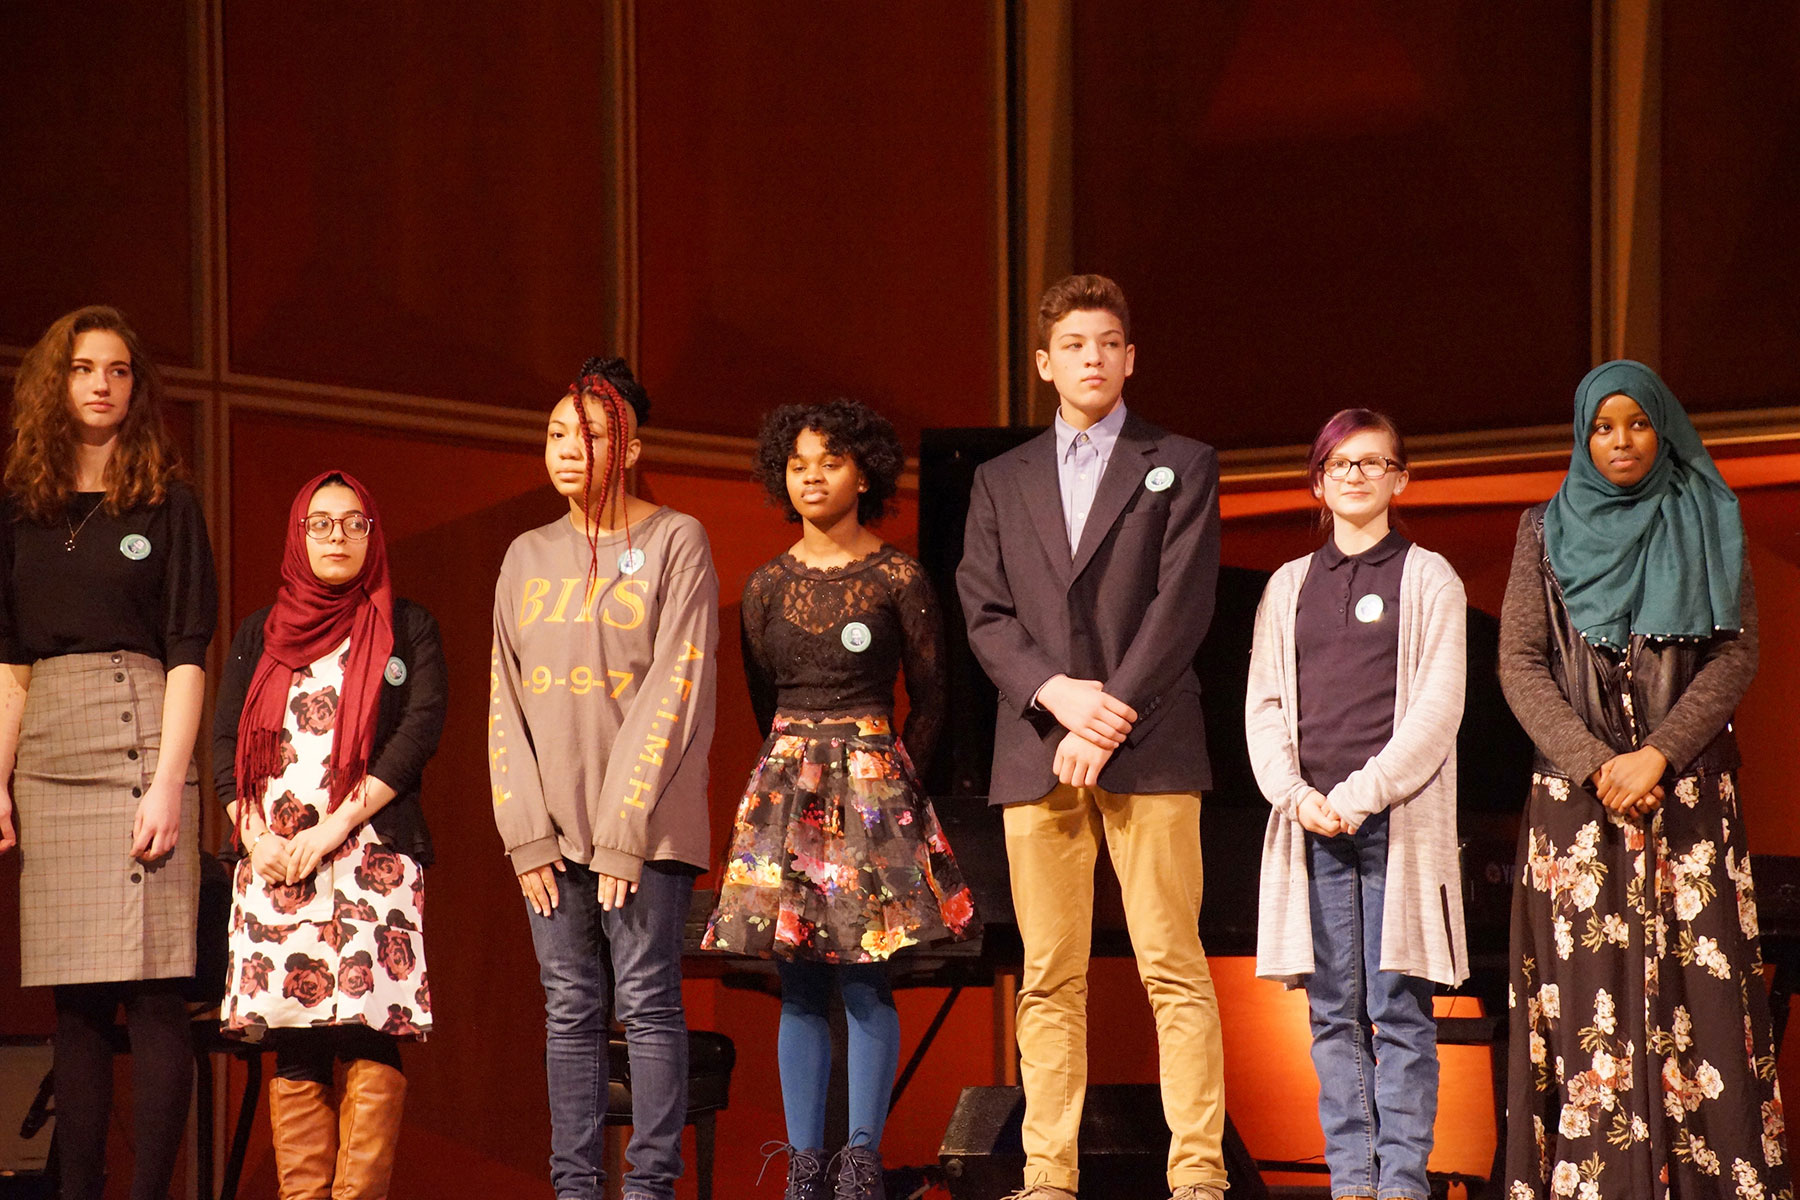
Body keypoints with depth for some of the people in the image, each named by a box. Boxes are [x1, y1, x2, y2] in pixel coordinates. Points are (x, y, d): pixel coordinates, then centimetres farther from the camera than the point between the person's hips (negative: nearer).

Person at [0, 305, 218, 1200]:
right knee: (74, 999, 3)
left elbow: (187, 655, -2)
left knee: (151, 991, -8)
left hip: (138, 742, -4)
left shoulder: (165, 503, 4)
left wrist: (170, 783, -11)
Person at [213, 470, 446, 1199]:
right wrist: (257, 837, -5)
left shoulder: (406, 628, 9)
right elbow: (225, 744, 11)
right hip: (274, 860, 2)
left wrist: (333, 827, -11)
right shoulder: (260, 634, 18)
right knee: (293, 1046, -1)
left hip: (373, 853, -2)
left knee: (372, 1037, -11)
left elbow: (419, 733, -2)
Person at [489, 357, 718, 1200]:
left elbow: (677, 687, -7)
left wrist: (627, 829, -13)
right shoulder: (528, 557, 14)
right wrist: (527, 831, 0)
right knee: (569, 1009, 3)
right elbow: (505, 698, 11)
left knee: (647, 999, -7)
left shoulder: (675, 543, 0)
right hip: (553, 822, 4)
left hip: (646, 821, -4)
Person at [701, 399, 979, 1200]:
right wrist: (801, 767, 14)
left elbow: (929, 697, 5)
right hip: (786, 780, 3)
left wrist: (886, 776, 4)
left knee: (865, 981, -6)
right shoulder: (767, 585, 8)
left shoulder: (897, 579, 0)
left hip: (873, 779, -3)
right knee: (799, 988, 1)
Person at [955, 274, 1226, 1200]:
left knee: (1173, 970, -6)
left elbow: (1181, 607, -3)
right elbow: (984, 612, 7)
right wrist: (1057, 693, -10)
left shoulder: (1181, 467, 8)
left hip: (1148, 750, -3)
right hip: (1035, 758, 3)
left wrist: (1108, 720, -11)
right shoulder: (1001, 481, 17)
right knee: (1049, 980, 3)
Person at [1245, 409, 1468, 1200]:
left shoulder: (1428, 579, 5)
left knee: (1399, 1009, -5)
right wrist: (1298, 796, -5)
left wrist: (1359, 794, -12)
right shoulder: (1288, 587, 15)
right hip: (1311, 824, 3)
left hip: (1399, 818, -3)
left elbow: (1436, 710, -3)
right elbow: (1264, 706, 12)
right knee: (1333, 1013, 3)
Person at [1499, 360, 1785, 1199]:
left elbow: (1736, 653, 1)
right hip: (1576, 795, 0)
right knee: (1587, 982, -7)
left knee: (1693, 977, -7)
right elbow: (1520, 665, 3)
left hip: (1688, 789, 0)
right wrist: (1596, 765, -10)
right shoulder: (1547, 533, 10)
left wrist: (1656, 755, -11)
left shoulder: (1707, 526, 9)